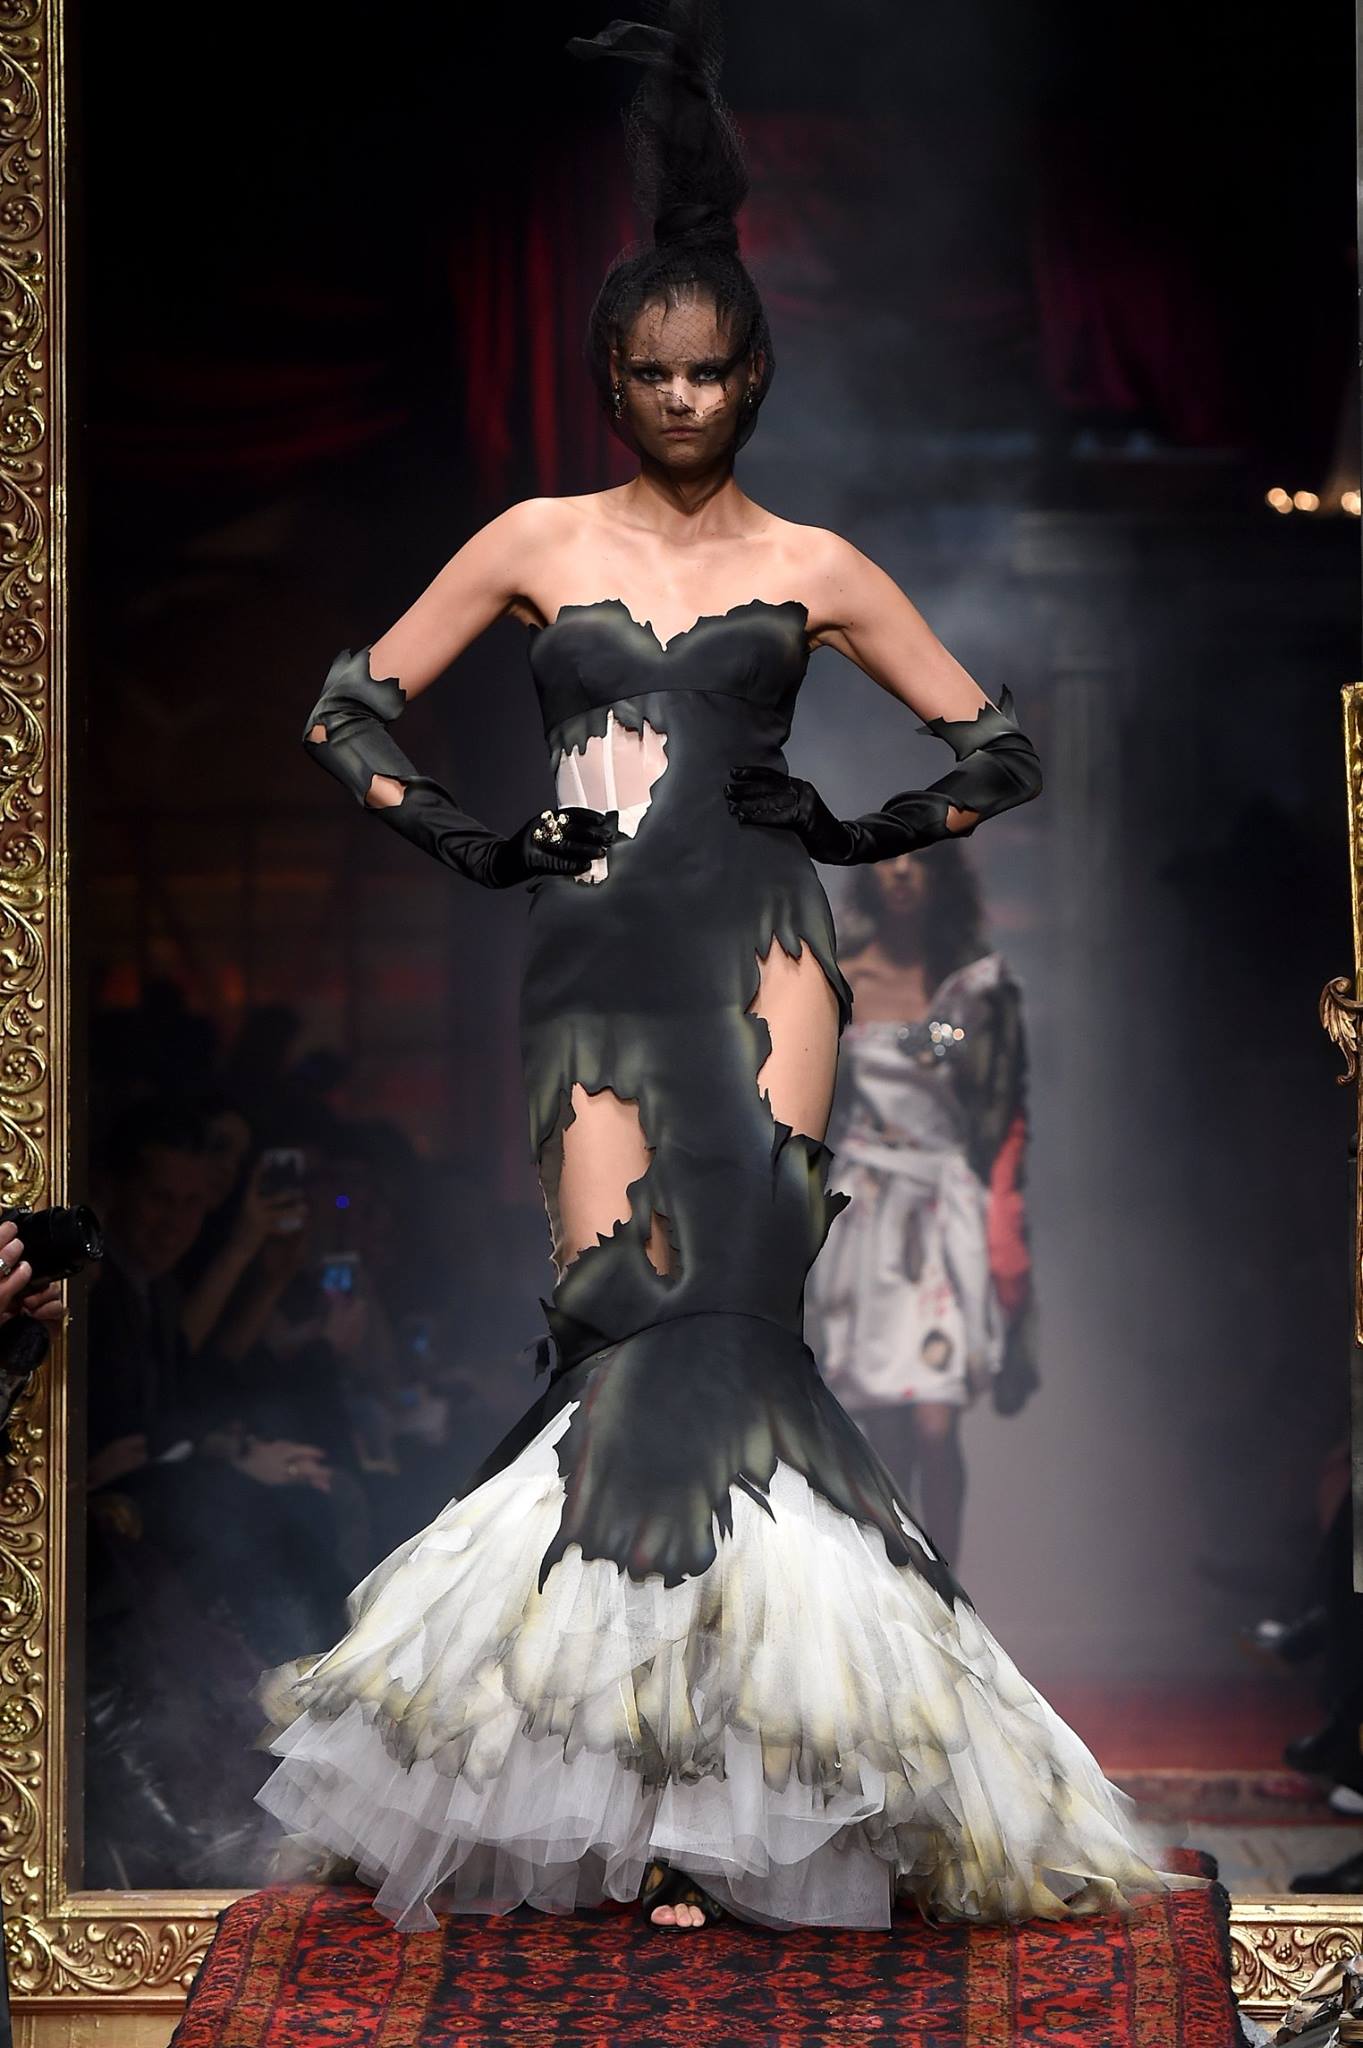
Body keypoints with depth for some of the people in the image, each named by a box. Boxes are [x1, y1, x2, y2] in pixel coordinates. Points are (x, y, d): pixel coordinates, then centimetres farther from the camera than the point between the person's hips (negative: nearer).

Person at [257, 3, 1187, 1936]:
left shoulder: (811, 567, 12)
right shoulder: (540, 539, 13)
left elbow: (999, 744, 16)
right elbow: (354, 708, 18)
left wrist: (869, 831, 1)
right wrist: (465, 840, 5)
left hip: (755, 945, -1)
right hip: (594, 966, 1)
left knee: (727, 1315, -17)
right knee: (633, 1315, -12)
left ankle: (688, 1797, -14)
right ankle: (666, 1806, -9)